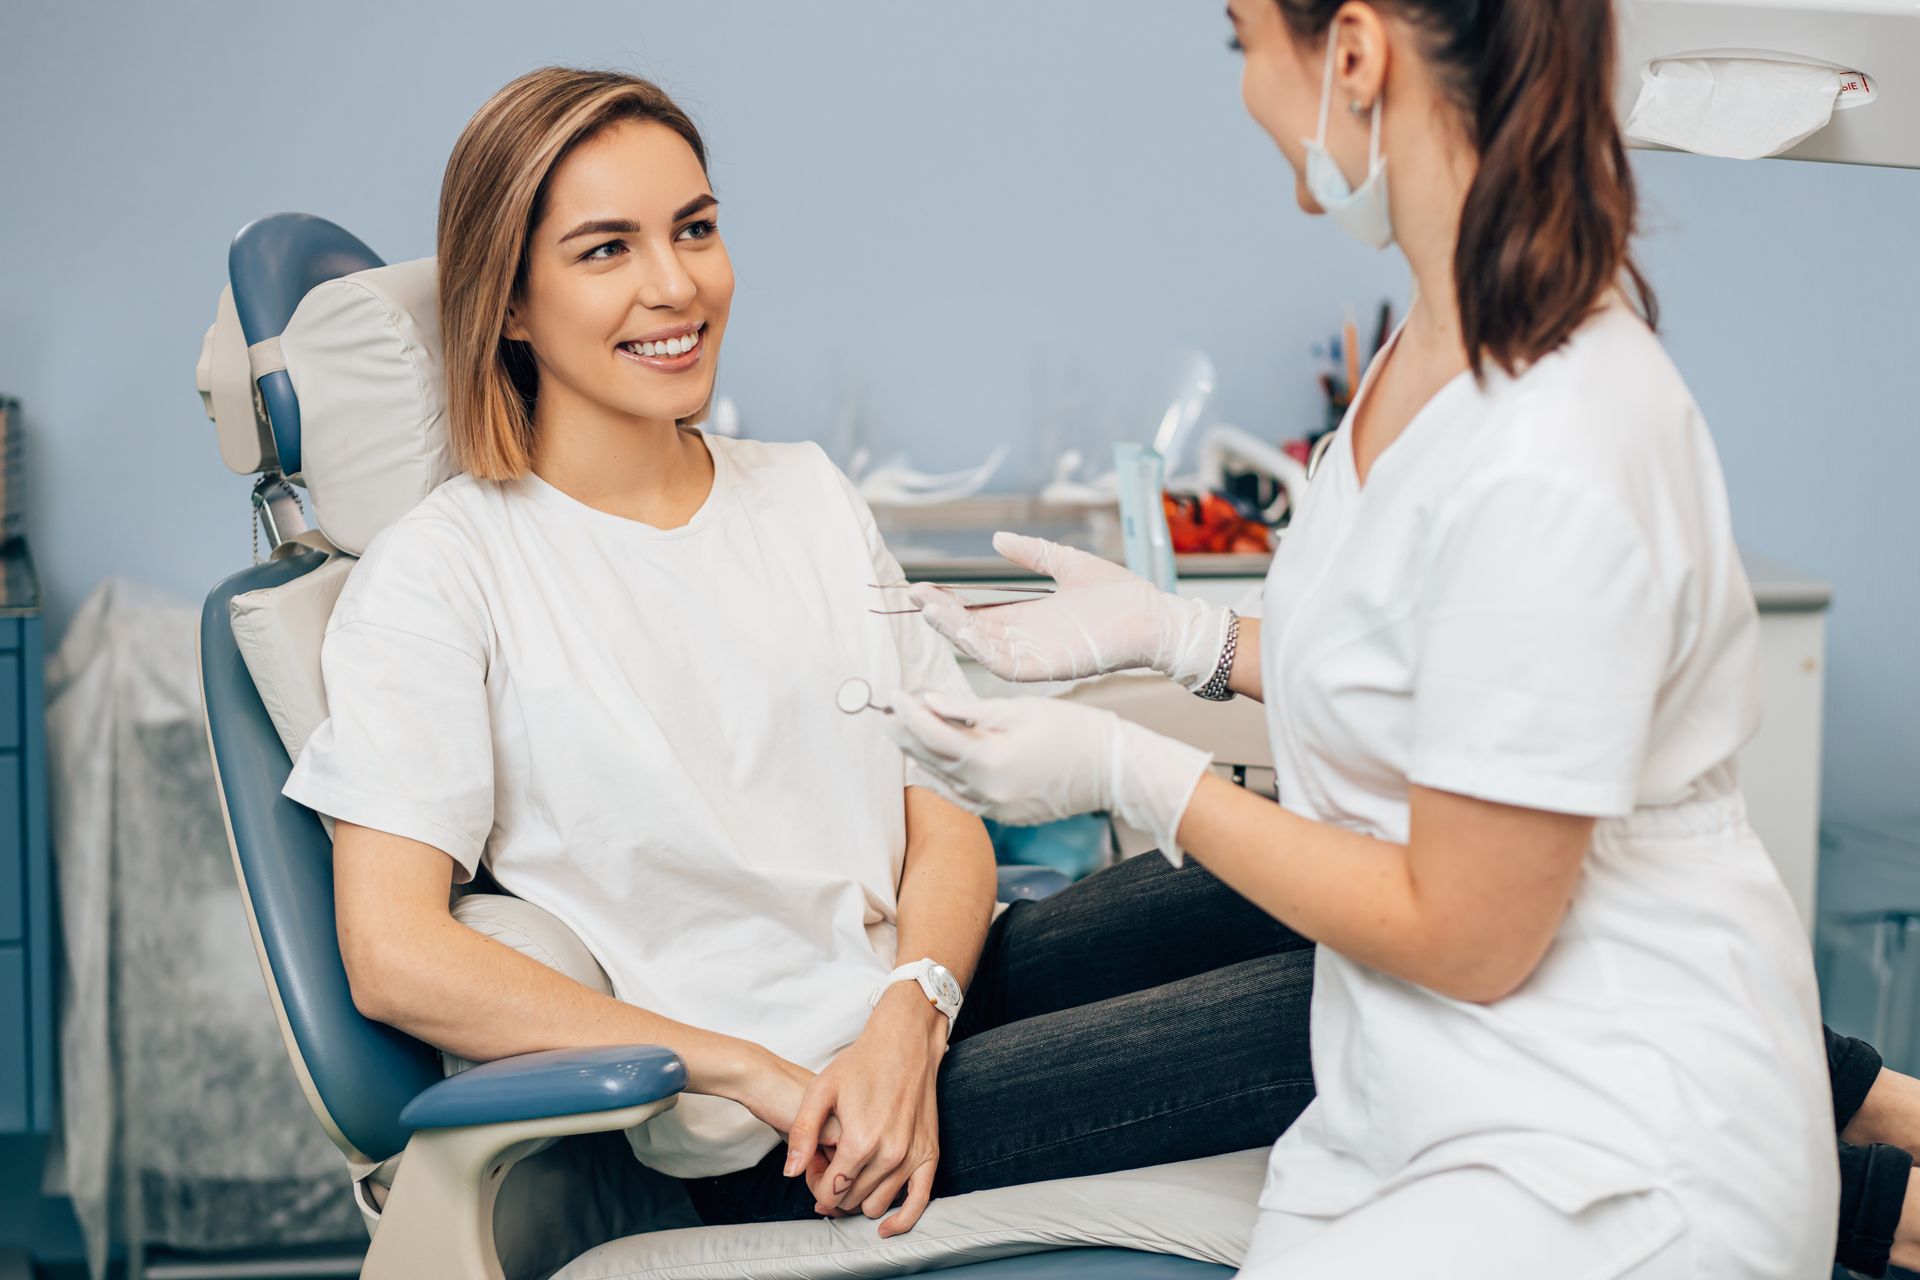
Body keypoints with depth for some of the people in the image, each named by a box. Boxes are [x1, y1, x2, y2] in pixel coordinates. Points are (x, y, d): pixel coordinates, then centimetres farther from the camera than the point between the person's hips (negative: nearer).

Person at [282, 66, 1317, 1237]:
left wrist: (910, 1019, -13)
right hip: (762, 1149, -6)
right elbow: (396, 957, -13)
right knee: (1320, 1018, -23)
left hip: (937, 998, 6)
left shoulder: (808, 498, 15)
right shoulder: (441, 572, -4)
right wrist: (759, 1072, -16)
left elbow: (948, 818, 9)